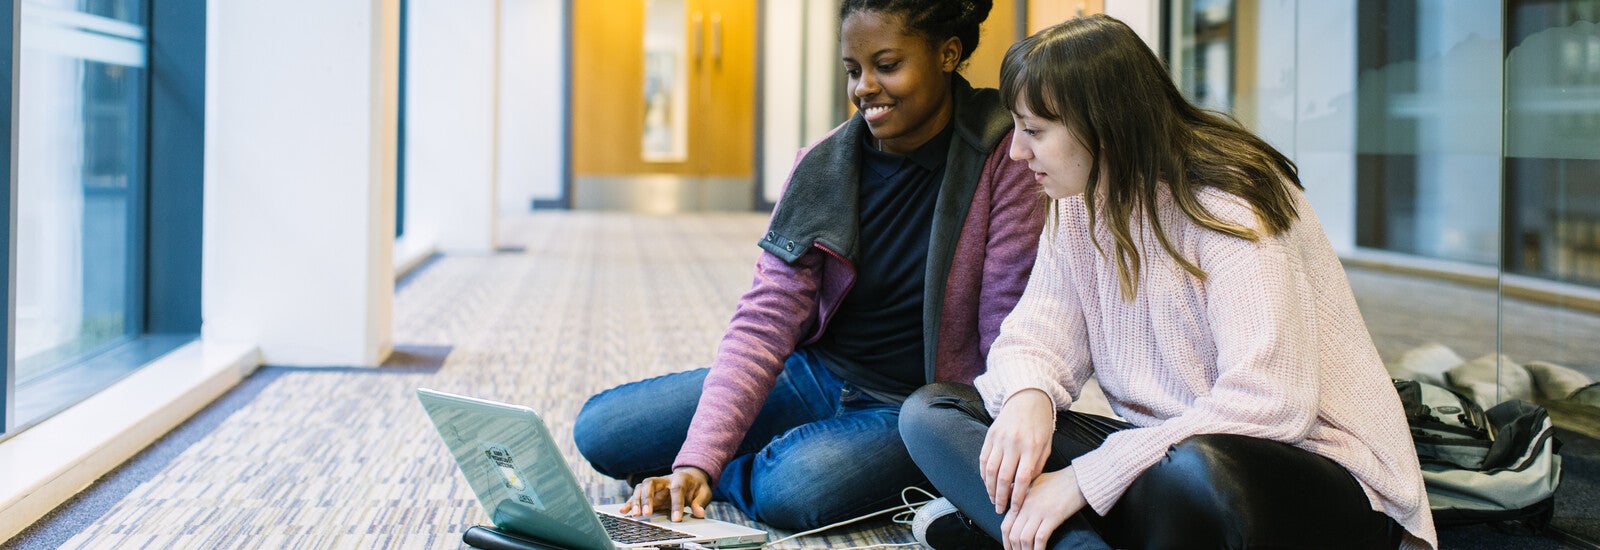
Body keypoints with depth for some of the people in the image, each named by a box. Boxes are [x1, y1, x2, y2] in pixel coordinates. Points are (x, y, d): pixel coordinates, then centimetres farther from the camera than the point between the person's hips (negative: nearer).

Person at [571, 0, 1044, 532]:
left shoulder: (1006, 158, -14)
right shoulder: (823, 165, -3)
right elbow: (765, 321, -9)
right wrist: (698, 460, -20)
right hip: (815, 377, 4)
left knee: (797, 487, -35)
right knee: (600, 429, -7)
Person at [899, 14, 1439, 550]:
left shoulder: (1227, 204, -19)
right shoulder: (1078, 205, 5)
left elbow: (1266, 403, -29)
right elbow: (1037, 335, 4)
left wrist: (1085, 478, -30)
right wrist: (1027, 398, -22)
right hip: (1162, 452, 8)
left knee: (1192, 471, -44)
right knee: (932, 411, -8)